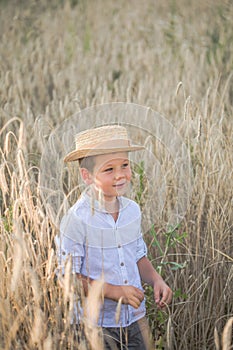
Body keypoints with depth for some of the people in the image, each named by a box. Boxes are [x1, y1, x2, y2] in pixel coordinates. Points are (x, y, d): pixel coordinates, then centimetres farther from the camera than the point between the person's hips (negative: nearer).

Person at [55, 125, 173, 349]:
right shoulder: (77, 220, -18)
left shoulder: (132, 210, 2)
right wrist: (112, 291, -23)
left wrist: (156, 280, -3)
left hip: (136, 320, 6)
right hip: (97, 326, -5)